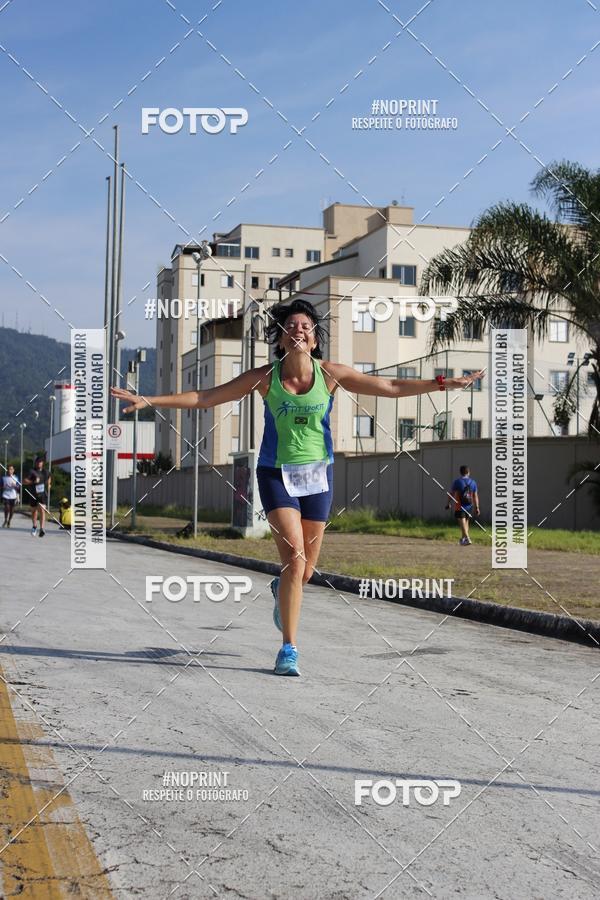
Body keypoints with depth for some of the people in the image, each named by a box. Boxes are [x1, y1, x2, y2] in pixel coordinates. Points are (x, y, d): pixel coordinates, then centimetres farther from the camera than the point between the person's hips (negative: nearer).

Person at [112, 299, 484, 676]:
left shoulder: (330, 373, -4)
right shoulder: (265, 377, -7)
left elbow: (391, 387, 3)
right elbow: (205, 398, -3)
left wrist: (444, 383, -1)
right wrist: (150, 400, -10)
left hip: (317, 474, 2)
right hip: (276, 474, -2)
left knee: (305, 572, 7)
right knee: (294, 558, -18)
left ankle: (282, 589, 46)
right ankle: (289, 649, -4)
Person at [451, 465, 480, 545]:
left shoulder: (457, 482, -7)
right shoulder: (473, 482, 2)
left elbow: (452, 494, -3)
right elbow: (475, 496, 1)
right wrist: (477, 507, 5)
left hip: (459, 507, -4)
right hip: (469, 507, 4)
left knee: (462, 523, -7)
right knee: (466, 522, 19)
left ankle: (467, 539, -23)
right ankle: (463, 539, 29)